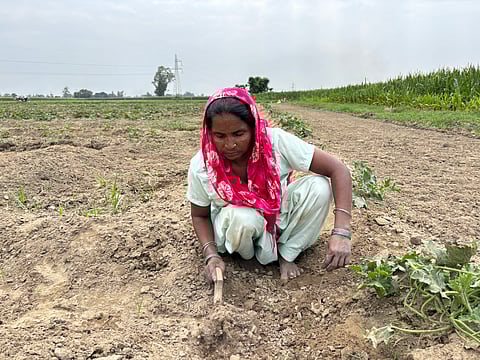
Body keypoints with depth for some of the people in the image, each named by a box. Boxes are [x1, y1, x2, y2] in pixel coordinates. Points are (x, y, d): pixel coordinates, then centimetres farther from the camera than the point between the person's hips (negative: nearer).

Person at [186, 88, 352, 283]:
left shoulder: (276, 142, -28)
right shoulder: (200, 166, -24)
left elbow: (339, 171, -27)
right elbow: (199, 216, -7)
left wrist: (341, 232, -38)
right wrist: (211, 255, -24)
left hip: (278, 215, 1)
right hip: (233, 225, -1)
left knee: (319, 186, -25)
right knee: (241, 217, -38)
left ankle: (287, 254, -6)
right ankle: (249, 255, -1)